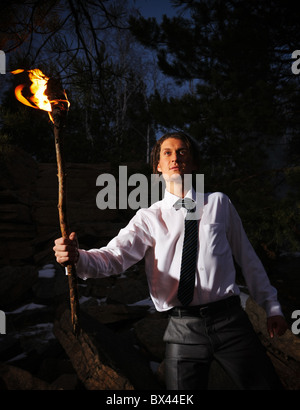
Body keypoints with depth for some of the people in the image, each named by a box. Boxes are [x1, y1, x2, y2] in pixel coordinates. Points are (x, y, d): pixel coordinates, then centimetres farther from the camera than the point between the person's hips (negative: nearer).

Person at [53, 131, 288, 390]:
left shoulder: (219, 203, 8)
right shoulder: (149, 218, 3)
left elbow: (247, 257, 11)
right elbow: (115, 257, -11)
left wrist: (272, 307, 12)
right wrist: (78, 257, -32)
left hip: (230, 320, 1)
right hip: (183, 329, -1)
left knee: (268, 385, 6)